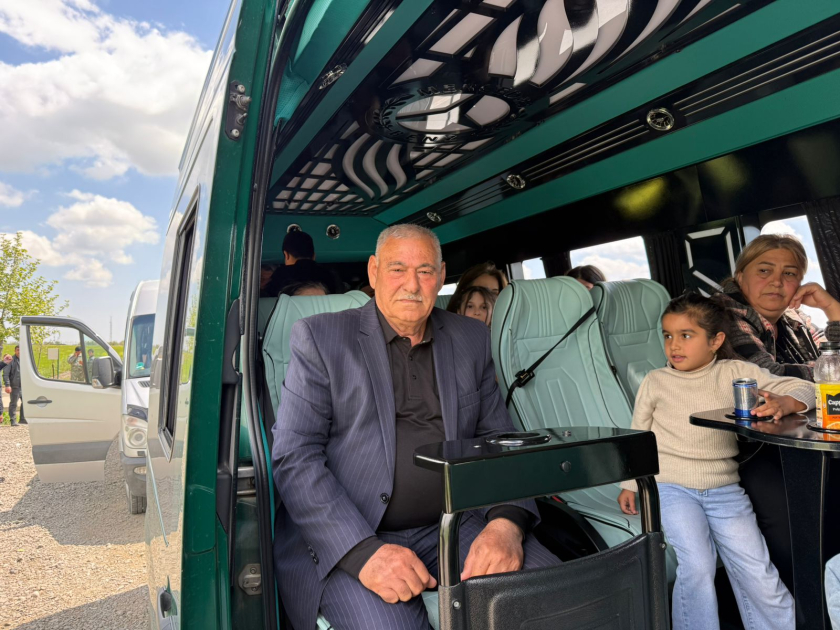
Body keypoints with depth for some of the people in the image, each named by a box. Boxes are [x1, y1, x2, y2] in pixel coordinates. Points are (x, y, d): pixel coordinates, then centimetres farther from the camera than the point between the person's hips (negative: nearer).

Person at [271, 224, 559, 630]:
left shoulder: (472, 339, 11)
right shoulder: (319, 338, -1)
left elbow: (498, 439, 10)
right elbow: (293, 456, -7)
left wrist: (507, 522, -9)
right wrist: (364, 551, -19)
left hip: (454, 524, 3)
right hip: (345, 540, -2)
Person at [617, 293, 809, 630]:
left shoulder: (735, 372, 5)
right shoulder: (655, 381, 5)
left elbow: (803, 388, 2)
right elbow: (639, 436, 12)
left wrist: (783, 402, -21)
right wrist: (630, 483, 9)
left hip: (724, 488, 1)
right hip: (670, 486, -1)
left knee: (757, 571, -5)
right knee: (697, 566, -18)